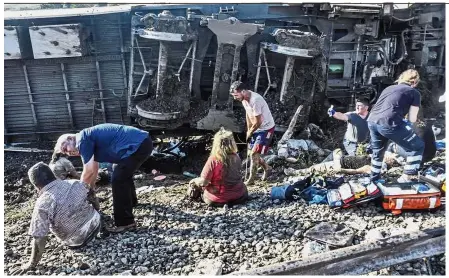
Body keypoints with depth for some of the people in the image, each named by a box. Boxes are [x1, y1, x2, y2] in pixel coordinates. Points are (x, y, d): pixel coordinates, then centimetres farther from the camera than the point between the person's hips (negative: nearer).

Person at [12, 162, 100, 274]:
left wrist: (32, 264, -9)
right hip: (96, 224, 3)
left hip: (78, 242, -3)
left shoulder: (42, 204, -25)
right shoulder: (75, 183, -12)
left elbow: (39, 239, -24)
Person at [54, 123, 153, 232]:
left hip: (138, 145, -10)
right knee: (123, 175, 29)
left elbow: (89, 171, -8)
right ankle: (131, 201, 52)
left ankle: (125, 223, 3)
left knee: (118, 180, -4)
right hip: (143, 141, 10)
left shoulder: (82, 139, -7)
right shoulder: (90, 140, 21)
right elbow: (94, 169, 31)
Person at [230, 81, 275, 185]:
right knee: (251, 152, 14)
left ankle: (251, 179, 5)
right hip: (256, 128, 9)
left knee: (254, 153, -9)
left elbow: (258, 123, -26)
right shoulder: (244, 98, -6)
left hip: (266, 128, -9)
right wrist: (248, 130, 7)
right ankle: (267, 168, 36)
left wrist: (249, 133, -10)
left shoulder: (255, 100, -33)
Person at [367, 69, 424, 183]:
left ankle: (374, 179, 42)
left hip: (372, 121, 7)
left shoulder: (389, 88, 28)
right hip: (388, 123, -7)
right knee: (417, 147, 12)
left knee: (378, 151, 30)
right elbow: (412, 119, 9)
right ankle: (407, 178, 11)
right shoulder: (414, 93, 13)